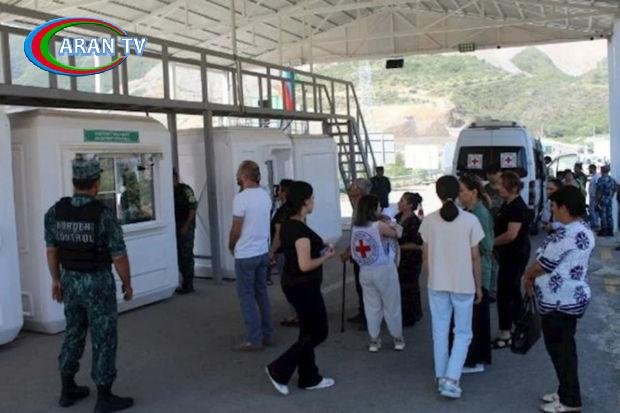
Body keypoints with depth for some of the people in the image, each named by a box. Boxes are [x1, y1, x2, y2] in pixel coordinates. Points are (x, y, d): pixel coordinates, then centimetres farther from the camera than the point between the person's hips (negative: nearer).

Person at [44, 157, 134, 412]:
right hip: (98, 283, -6)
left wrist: (56, 280, 18)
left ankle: (68, 390, 30)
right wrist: (127, 284, -1)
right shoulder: (103, 214, -20)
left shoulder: (55, 211, -3)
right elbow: (119, 257, -16)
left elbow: (51, 250, 6)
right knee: (104, 339, 4)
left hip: (70, 281, 6)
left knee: (74, 334, 21)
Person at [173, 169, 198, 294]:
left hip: (186, 226, -6)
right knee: (179, 255, 8)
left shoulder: (185, 189, -10)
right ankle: (184, 282, 18)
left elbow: (193, 207, -12)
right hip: (175, 226, 6)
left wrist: (186, 226, -15)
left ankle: (188, 285, 4)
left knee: (186, 255, -3)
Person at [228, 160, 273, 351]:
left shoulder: (241, 198, -18)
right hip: (263, 252, 7)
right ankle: (266, 335, 22)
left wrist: (231, 246, 5)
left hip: (245, 255, -7)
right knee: (262, 293, 15)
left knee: (247, 296, 1)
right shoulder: (265, 195, 4)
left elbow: (236, 229, -13)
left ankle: (255, 340, 5)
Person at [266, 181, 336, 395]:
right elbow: (305, 265, -26)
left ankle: (309, 378, 27)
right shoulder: (301, 229, -23)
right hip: (304, 287, -9)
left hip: (292, 283, 9)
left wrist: (319, 248, 8)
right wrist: (326, 256, -11)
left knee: (308, 332, 18)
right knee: (318, 332, 5)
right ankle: (279, 370, 5)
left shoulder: (288, 225, 6)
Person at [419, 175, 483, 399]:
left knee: (440, 332, 15)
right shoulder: (470, 220, -10)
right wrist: (478, 286, 6)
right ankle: (451, 379, 0)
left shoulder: (429, 220, -4)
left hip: (437, 283, 2)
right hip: (463, 284, -2)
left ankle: (441, 378, 24)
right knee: (462, 333, 10)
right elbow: (475, 257, -5)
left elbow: (426, 256, 2)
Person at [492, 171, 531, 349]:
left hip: (515, 256, -10)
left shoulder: (518, 207, -20)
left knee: (504, 293, -5)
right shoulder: (508, 204, 11)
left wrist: (491, 243, -16)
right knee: (513, 291, 18)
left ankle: (505, 334, 4)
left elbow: (511, 234, -26)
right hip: (510, 255, 10)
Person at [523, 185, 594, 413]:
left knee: (560, 350, 3)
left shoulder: (566, 235, -25)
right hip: (571, 298, 10)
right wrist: (534, 275, 8)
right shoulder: (583, 230, 8)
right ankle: (566, 392, 31)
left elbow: (542, 265, -17)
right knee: (564, 348, 19)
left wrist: (527, 276, 2)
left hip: (560, 302, -10)